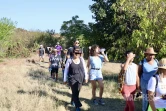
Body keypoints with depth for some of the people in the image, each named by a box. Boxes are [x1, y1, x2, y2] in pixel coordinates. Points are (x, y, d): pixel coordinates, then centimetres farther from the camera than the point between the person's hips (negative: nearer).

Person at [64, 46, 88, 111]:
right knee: (75, 92, -9)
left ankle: (73, 101, 38)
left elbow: (84, 69, 10)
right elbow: (66, 70, 0)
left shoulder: (81, 59, 2)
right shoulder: (69, 60, -7)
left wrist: (86, 77, 9)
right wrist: (65, 79, 1)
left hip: (80, 78, 4)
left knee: (77, 92, 12)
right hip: (72, 78, -3)